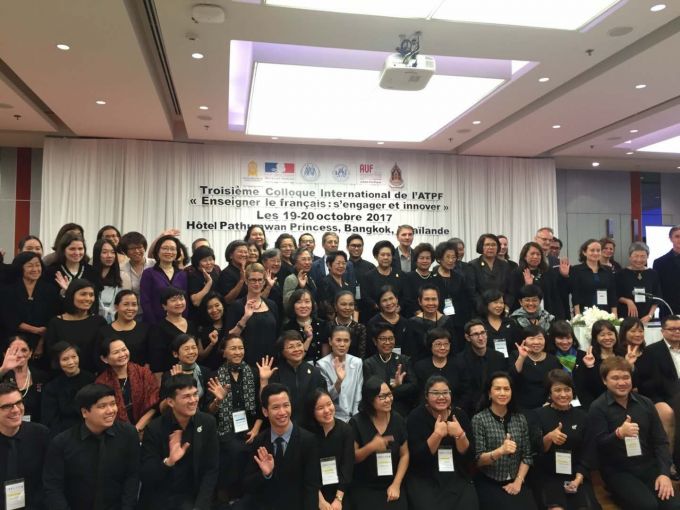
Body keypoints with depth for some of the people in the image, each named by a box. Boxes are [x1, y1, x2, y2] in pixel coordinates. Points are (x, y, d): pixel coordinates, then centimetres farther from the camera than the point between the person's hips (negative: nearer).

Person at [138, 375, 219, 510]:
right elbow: (145, 477, -12)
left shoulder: (207, 422, -6)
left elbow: (211, 470, -3)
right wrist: (168, 461, -29)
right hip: (159, 499, 0)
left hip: (192, 496, 1)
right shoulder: (155, 429, -12)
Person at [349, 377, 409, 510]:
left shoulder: (398, 420, 0)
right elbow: (351, 457, -8)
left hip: (392, 485, 2)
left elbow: (404, 455, 4)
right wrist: (371, 447, -24)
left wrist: (396, 485, -4)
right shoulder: (357, 422, -10)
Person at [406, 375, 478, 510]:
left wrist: (460, 435, -19)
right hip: (424, 480, -3)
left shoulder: (460, 415, 1)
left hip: (458, 478, 3)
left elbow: (469, 456, -2)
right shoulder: (416, 416, -6)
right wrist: (437, 434, -24)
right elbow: (417, 457, -14)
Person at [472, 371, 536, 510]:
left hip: (515, 482, 3)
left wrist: (518, 482, -6)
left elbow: (527, 455, 7)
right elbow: (478, 460, -10)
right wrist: (500, 451, -27)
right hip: (489, 484, -3)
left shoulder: (520, 419, 6)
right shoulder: (479, 419, -7)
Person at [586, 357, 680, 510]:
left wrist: (664, 473, -6)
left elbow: (660, 441, 7)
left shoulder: (645, 403, 7)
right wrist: (619, 433, -31)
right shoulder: (598, 408, -7)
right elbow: (596, 446, -13)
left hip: (649, 467, 4)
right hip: (617, 471, -4)